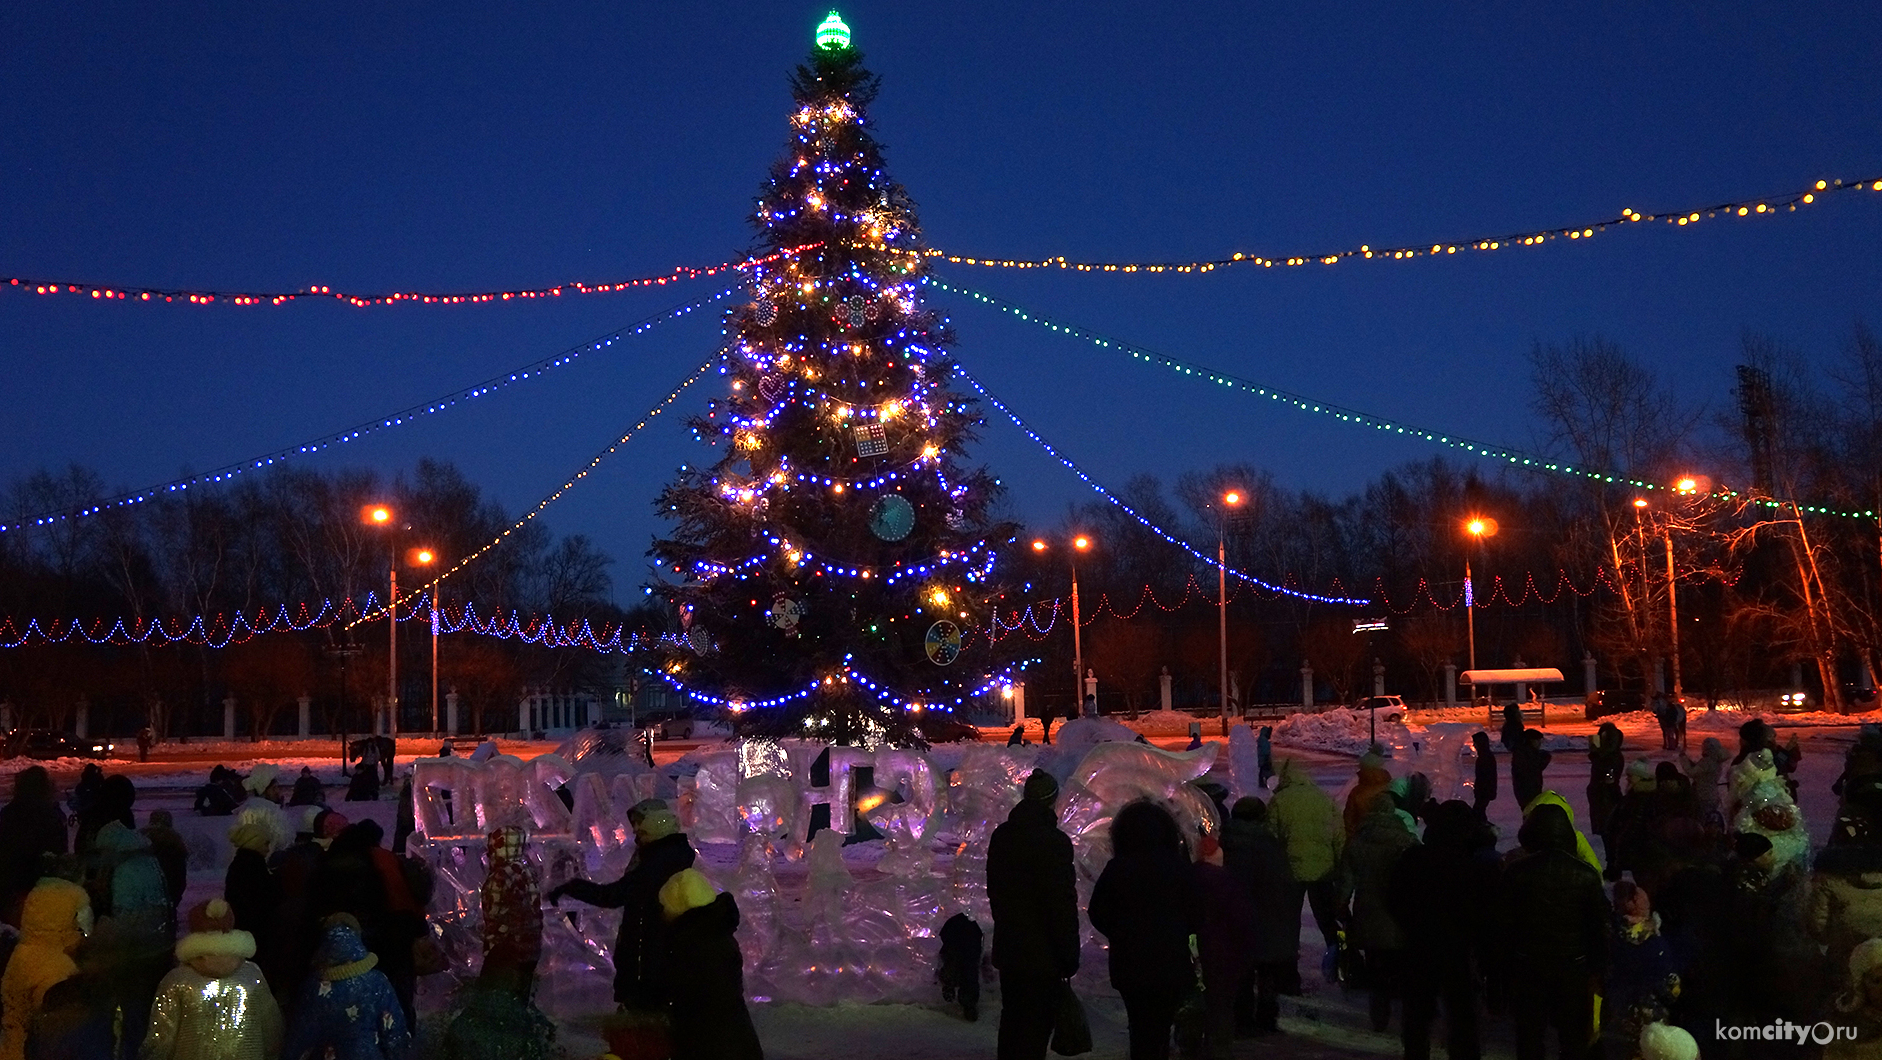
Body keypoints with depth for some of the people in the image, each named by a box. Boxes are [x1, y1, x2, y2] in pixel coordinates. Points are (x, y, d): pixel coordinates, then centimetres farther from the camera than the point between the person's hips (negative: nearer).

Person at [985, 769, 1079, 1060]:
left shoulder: (1001, 836, 6)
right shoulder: (1054, 842, -18)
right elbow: (1064, 903, -17)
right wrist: (1069, 955, -11)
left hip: (1007, 948, 8)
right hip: (1043, 954, -7)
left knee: (1012, 1017, 20)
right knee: (1036, 1025, -2)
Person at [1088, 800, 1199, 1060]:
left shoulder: (1116, 868, -7)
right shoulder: (1179, 867, -6)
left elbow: (1097, 914, -1)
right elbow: (1195, 915, -1)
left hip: (1129, 962, 0)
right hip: (1170, 962, 0)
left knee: (1140, 1024, 13)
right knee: (1160, 1027, 10)